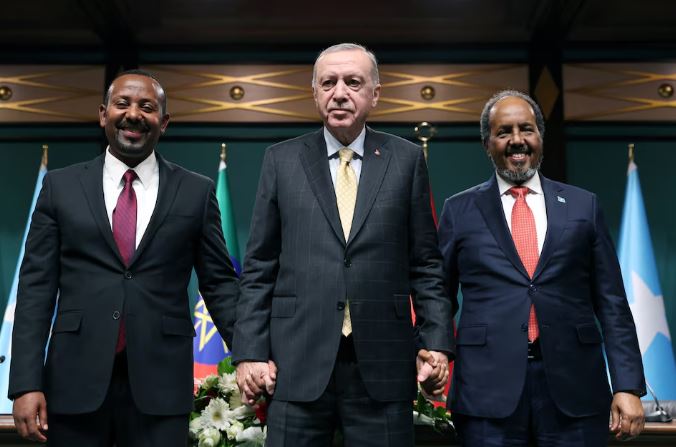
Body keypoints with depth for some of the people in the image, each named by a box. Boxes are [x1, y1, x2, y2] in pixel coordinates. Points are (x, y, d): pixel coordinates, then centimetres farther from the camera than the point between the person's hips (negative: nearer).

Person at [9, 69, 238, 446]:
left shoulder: (197, 192, 3)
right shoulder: (61, 186, 5)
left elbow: (219, 283, 4)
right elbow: (37, 286, 2)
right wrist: (27, 383, -5)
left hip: (161, 382, -1)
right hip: (75, 380, 1)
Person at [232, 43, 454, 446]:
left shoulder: (407, 160, 6)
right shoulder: (282, 160, 6)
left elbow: (426, 264, 6)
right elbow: (259, 267, 5)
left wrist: (436, 342, -2)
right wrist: (251, 351, -1)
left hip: (382, 364, 0)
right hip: (297, 364, 0)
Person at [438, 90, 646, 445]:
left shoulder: (583, 206, 8)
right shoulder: (460, 210, 6)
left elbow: (611, 303, 6)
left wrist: (628, 386, 0)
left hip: (575, 390, 1)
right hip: (488, 391, -1)